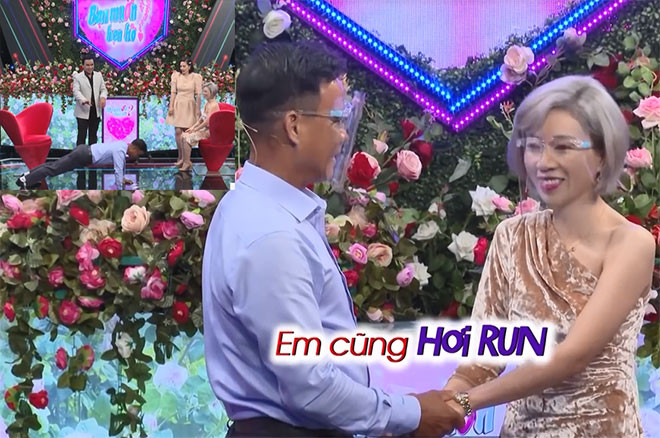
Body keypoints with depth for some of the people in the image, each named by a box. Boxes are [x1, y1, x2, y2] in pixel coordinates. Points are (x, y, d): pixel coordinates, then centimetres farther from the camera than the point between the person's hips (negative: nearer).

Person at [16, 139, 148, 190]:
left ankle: (29, 175, 18)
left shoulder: (124, 145, 10)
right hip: (83, 156, -9)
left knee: (55, 165, 13)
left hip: (84, 151, 9)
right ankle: (26, 180, -3)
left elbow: (122, 164, 29)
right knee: (54, 169, -5)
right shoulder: (120, 152, -20)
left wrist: (122, 179, 33)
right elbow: (118, 171, -24)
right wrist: (119, 192, -19)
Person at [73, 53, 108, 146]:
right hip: (83, 112, -4)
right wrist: (83, 100, -37)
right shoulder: (78, 77, -3)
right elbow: (76, 91, -16)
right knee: (82, 135, -3)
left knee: (93, 135, 12)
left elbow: (103, 89, 10)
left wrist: (103, 97, -15)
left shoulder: (98, 75, 11)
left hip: (96, 112, 5)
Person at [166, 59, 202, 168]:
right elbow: (173, 92, 4)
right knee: (178, 131, -4)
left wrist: (198, 109, -5)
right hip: (178, 105, 2)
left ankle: (184, 157, 5)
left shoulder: (195, 77, -3)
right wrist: (171, 106, -2)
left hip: (190, 106, -2)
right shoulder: (176, 76, 3)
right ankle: (181, 156, 6)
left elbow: (198, 94, -2)